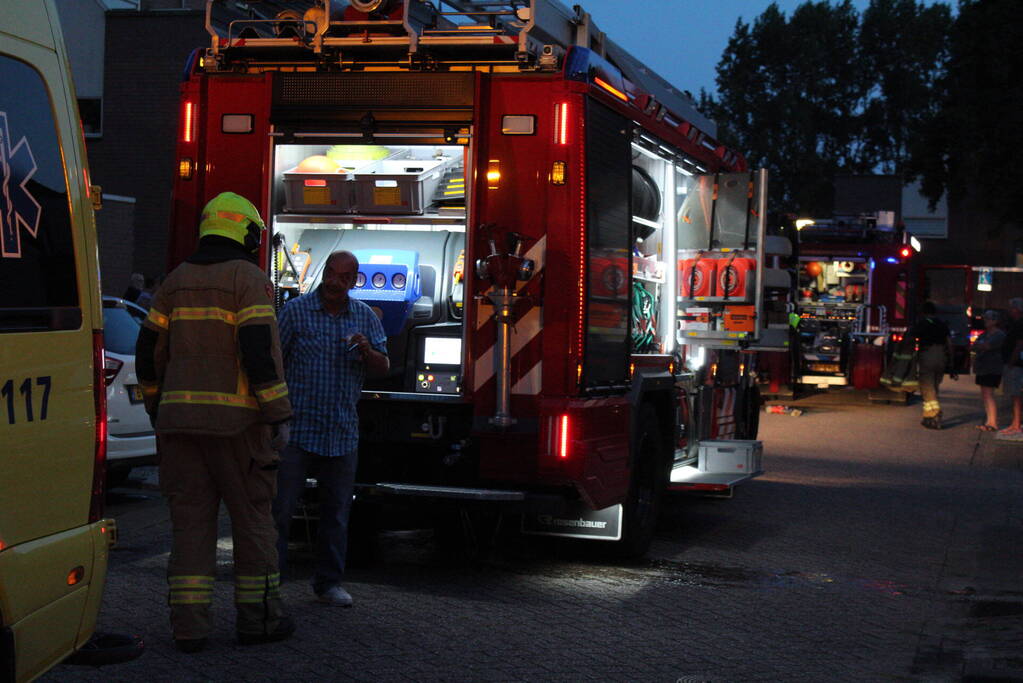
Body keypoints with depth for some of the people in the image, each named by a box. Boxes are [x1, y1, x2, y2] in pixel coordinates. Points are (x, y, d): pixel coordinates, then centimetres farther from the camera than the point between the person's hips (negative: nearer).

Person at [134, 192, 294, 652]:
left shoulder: (177, 281, 12)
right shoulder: (249, 279, -6)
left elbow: (149, 351, 12)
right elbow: (260, 351, -15)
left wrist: (156, 407, 23)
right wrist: (280, 415, -11)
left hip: (180, 419, 5)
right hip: (235, 420, -5)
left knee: (191, 519, 6)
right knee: (252, 516, 7)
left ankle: (189, 626, 4)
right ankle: (257, 618, 13)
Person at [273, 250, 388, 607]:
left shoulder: (366, 317, 9)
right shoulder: (295, 311, -2)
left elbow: (383, 368, 8)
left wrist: (367, 351, -14)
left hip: (343, 433, 4)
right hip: (297, 428, -4)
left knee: (337, 511, 11)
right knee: (280, 507, -6)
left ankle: (329, 581, 22)